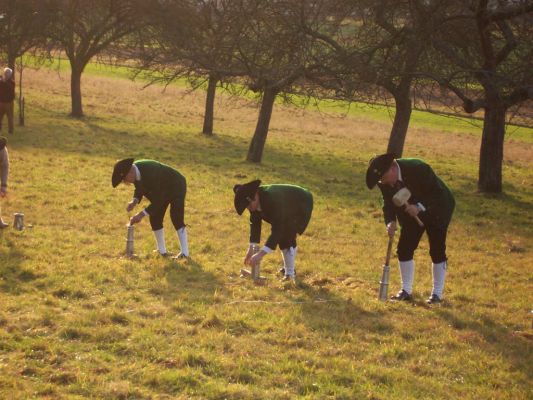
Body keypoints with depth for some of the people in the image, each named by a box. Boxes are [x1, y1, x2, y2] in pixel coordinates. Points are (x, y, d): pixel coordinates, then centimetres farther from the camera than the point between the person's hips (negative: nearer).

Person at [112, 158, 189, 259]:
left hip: (176, 186, -8)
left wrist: (142, 214, -34)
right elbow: (139, 188, 3)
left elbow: (158, 200, -34)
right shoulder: (134, 171, -15)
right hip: (163, 189, 8)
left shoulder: (151, 173, -40)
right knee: (155, 217, 3)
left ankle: (184, 253, -14)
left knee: (176, 218, -18)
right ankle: (162, 251, 13)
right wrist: (134, 201, -17)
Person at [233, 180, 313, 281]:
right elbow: (255, 223, -9)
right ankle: (288, 267, 36)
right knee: (281, 236, 15)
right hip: (289, 208, 8)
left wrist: (261, 254, -48)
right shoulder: (253, 201, -19)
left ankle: (290, 274, -11)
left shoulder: (273, 200, -43)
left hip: (302, 205, -8)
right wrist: (251, 249, -17)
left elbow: (277, 229, -44)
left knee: (287, 236, -19)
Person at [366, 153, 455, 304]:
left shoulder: (418, 169, -35)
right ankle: (406, 291, 13)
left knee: (437, 250, -5)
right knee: (404, 249, 1)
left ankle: (437, 293, 6)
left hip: (437, 209, -6)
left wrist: (419, 207, -41)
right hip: (411, 212, 6)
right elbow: (388, 203, -6)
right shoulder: (384, 181, -17)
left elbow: (438, 193, -29)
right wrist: (390, 222, -25)